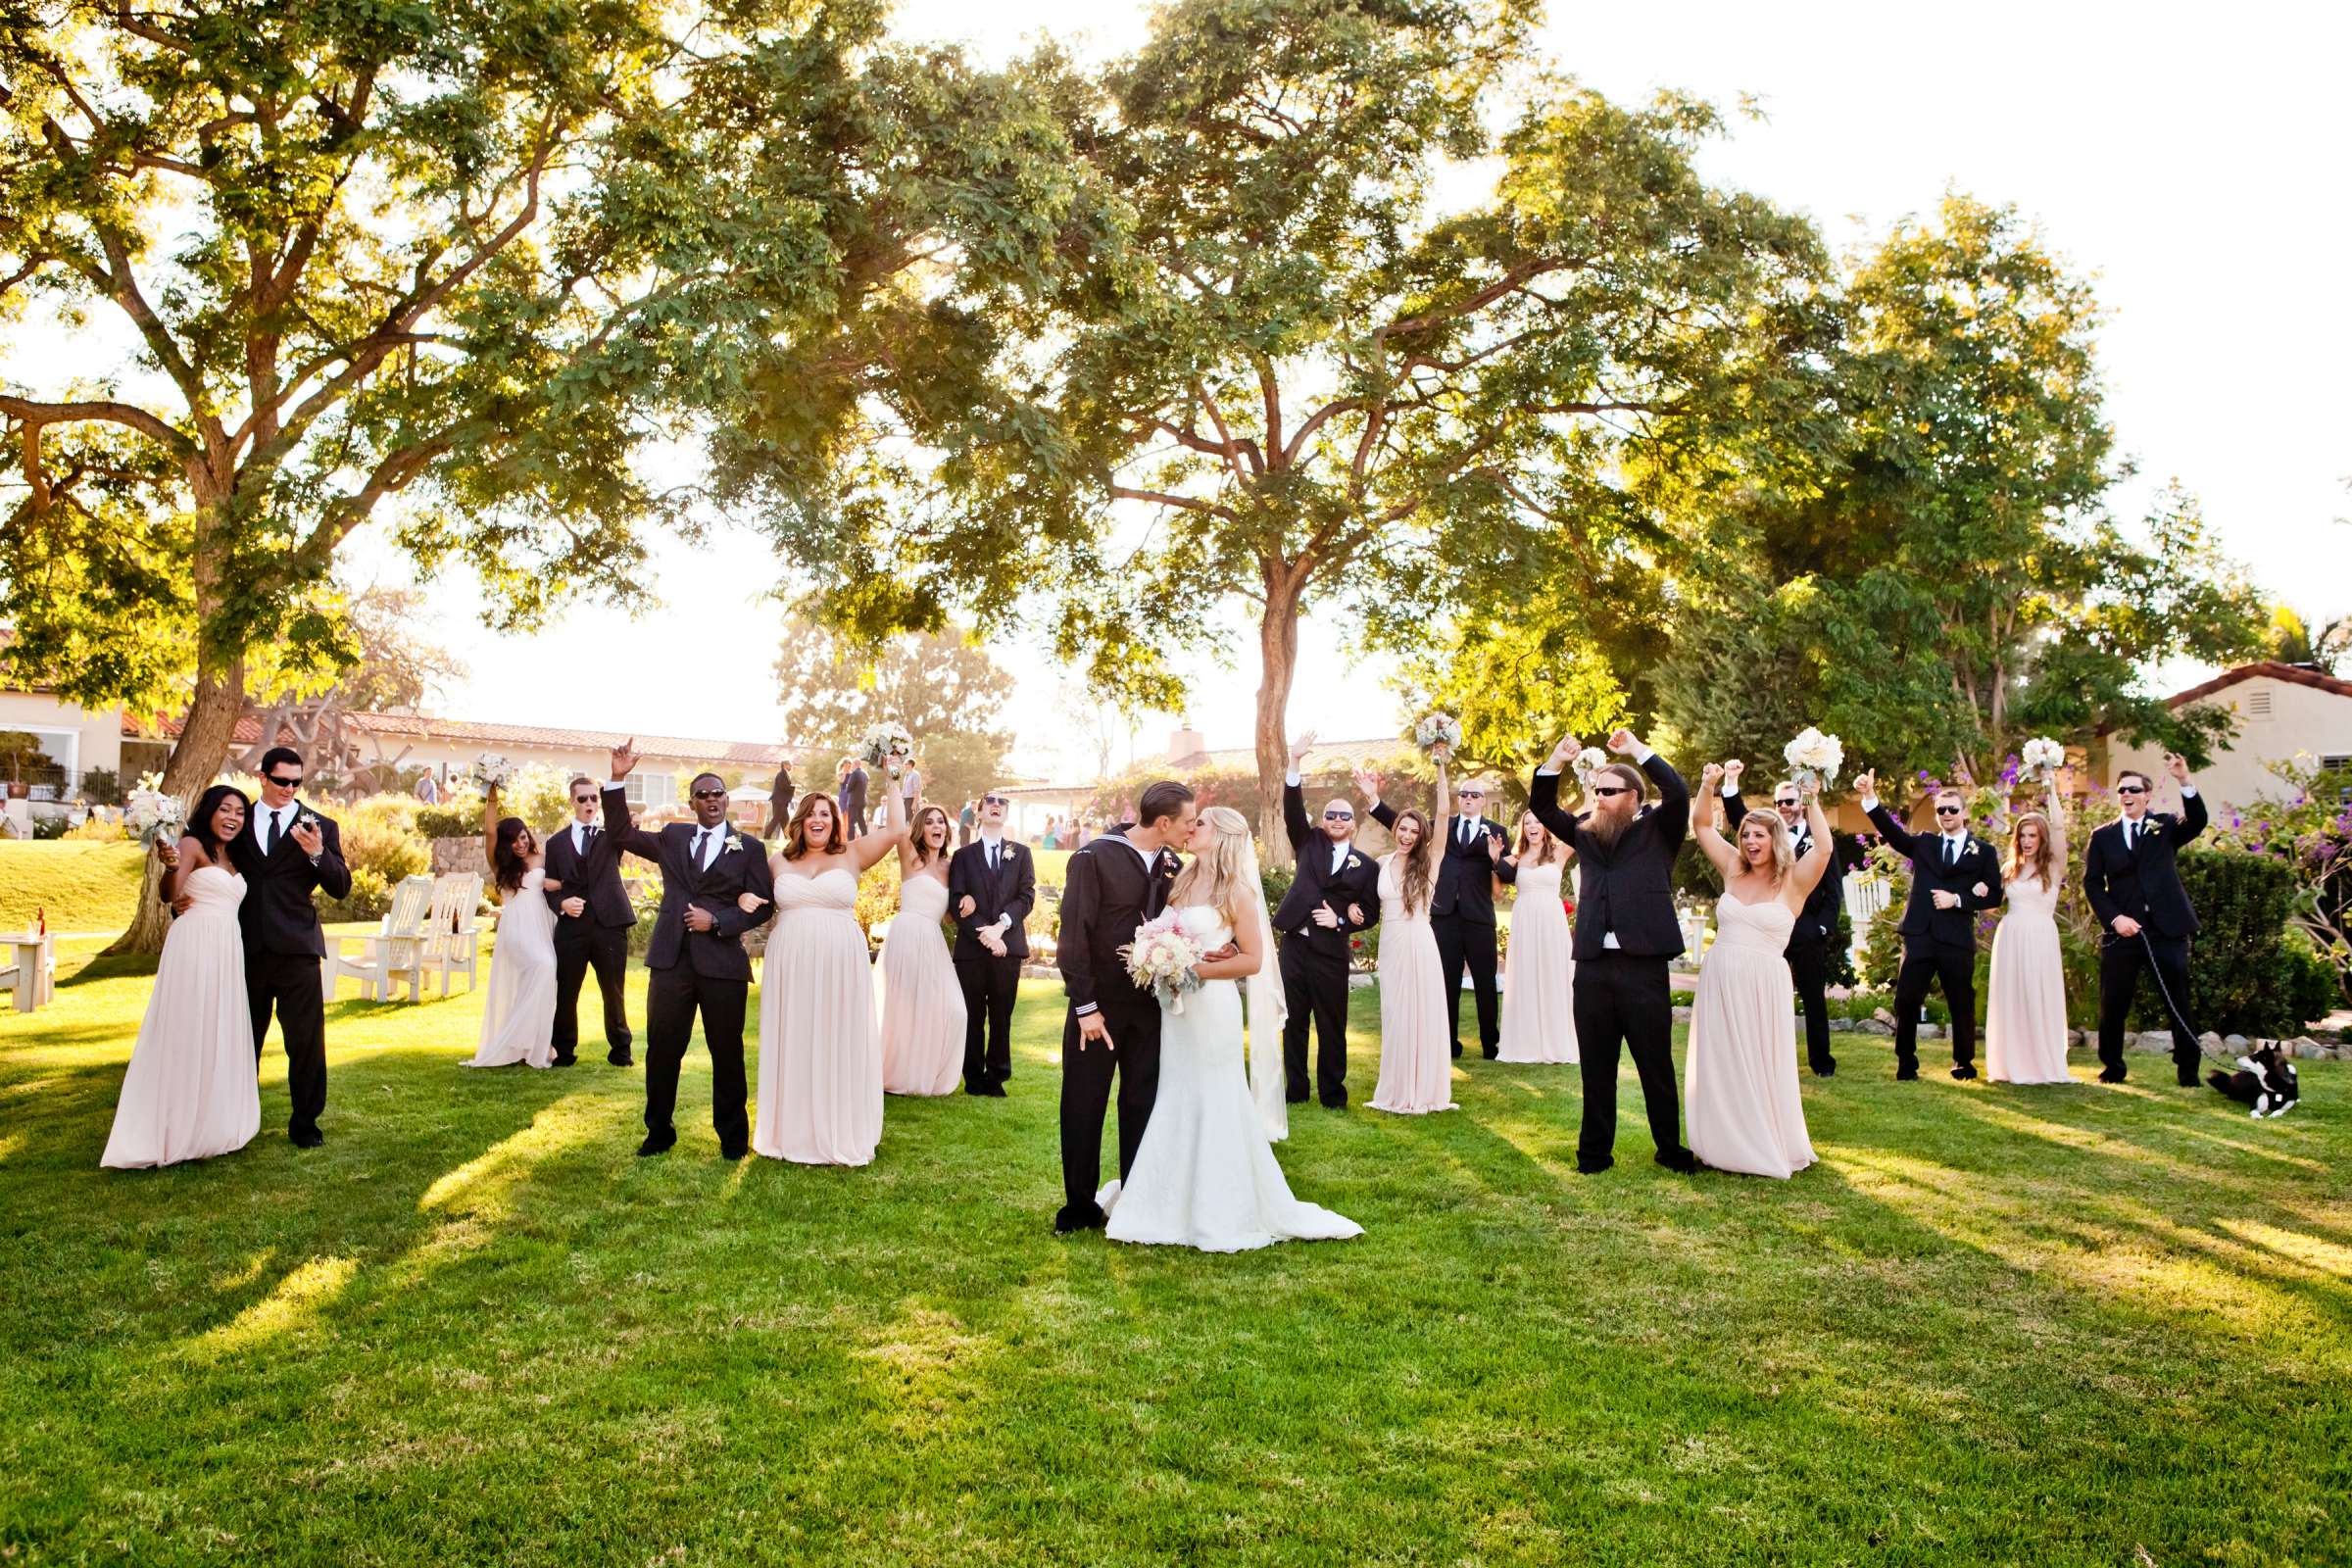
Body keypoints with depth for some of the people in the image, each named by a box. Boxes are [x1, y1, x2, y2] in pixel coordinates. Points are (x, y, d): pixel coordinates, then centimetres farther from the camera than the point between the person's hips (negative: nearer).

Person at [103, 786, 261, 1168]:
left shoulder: (232, 857, 19)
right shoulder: (192, 844, -3)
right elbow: (169, 894, -16)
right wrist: (171, 867, -36)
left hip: (226, 952, 8)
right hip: (195, 946, -8)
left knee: (219, 1037, 11)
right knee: (185, 1035, -5)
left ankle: (208, 1127, 20)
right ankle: (168, 1130, 0)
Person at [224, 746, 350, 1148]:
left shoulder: (320, 827, 2)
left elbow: (341, 888, -4)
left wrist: (317, 853, -20)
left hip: (296, 949, -2)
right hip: (247, 949, 2)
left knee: (306, 1040, 0)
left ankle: (304, 1122, 13)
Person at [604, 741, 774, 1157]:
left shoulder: (748, 848, 3)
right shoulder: (672, 837, 13)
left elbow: (760, 905, 0)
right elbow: (621, 834, 13)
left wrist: (717, 921, -13)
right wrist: (618, 779, 3)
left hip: (723, 964, -2)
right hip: (671, 960, 2)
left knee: (727, 1052, 6)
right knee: (661, 1049, 6)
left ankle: (733, 1136, 19)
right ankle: (659, 1131, 22)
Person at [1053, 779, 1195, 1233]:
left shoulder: (1172, 867, 3)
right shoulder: (1094, 859, -12)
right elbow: (1074, 934, -13)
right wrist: (1085, 1005, -15)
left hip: (1149, 1007, 4)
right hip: (1098, 1006, -4)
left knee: (1142, 1106, 11)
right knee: (1083, 1107, 7)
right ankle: (1080, 1205, 20)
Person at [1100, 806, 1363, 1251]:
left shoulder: (1236, 891, -7)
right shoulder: (1182, 882, 10)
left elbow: (1252, 960, -11)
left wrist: (1194, 969, -16)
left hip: (1212, 1007, -6)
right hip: (1175, 1008, 6)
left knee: (1214, 1104, 1)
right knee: (1173, 1104, 11)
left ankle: (1221, 1210, 13)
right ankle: (1172, 1200, 23)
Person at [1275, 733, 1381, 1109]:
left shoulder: (1367, 865, 4)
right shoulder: (1310, 842, 8)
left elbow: (1371, 914, 5)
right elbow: (1292, 809, -7)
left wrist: (1340, 920, -13)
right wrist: (1295, 764, -20)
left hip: (1330, 953, -2)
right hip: (1295, 945, 2)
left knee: (1332, 1026, 4)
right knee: (1293, 1022, 8)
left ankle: (1332, 1091, 16)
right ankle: (1296, 1089, 18)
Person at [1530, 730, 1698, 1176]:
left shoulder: (1657, 830, 5)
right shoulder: (1586, 833, 15)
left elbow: (1679, 793, -11)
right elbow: (1542, 806, 16)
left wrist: (1638, 750, -8)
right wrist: (1556, 761, 2)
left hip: (1644, 967, -4)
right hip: (1592, 967, 4)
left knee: (1656, 1065, 5)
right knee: (1595, 1067, 9)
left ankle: (1671, 1148, 18)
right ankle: (1594, 1151, 17)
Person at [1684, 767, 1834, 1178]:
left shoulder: (1793, 882, -4)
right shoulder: (1734, 871, 6)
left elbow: (1825, 849, -20)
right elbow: (1704, 827, 7)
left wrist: (1812, 802, -16)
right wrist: (1708, 787, -6)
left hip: (1764, 987, -4)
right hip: (1720, 982, 4)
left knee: (1762, 1067, 7)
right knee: (1720, 1066, 9)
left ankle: (1768, 1147, 21)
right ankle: (1726, 1144, 21)